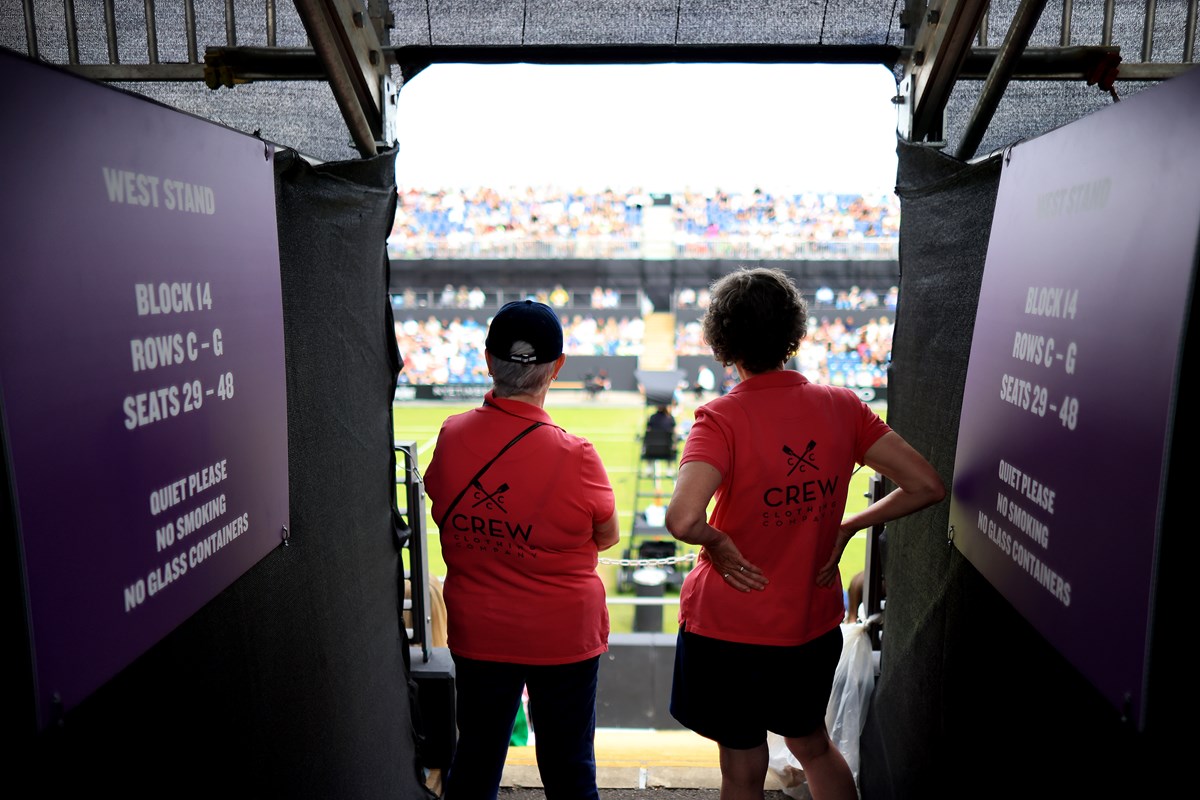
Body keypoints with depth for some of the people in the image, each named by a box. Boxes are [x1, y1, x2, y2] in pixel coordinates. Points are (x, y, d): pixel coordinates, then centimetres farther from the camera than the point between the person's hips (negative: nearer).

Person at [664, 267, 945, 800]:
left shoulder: (722, 417, -21)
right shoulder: (842, 406, -7)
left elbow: (682, 519, -36)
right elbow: (926, 486, -4)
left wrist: (716, 541, -15)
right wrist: (846, 527, 3)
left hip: (729, 627, -4)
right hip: (814, 622, 5)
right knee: (812, 745, 29)